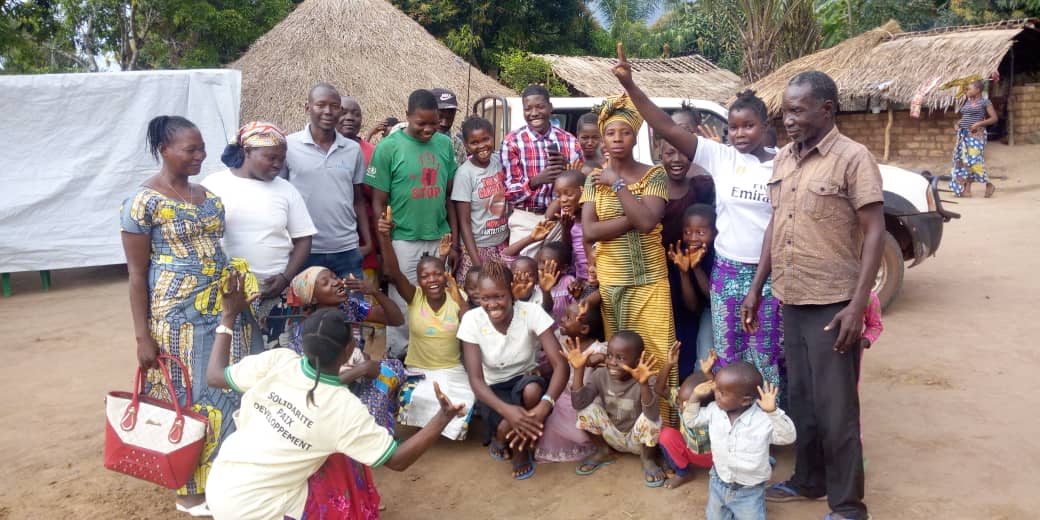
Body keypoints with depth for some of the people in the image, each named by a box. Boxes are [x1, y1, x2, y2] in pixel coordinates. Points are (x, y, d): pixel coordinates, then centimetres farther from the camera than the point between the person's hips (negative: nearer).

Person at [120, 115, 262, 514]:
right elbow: (137, 275, -8)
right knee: (189, 401, 5)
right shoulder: (143, 201, -10)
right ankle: (192, 489, 22)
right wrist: (143, 336, -11)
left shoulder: (208, 195, 9)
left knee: (232, 394, 12)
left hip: (226, 311, 6)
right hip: (179, 317, -6)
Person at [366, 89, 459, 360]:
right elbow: (378, 202, -5)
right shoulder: (388, 147, -7)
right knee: (402, 307, 4)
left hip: (440, 240, 4)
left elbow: (449, 196, 9)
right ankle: (398, 360, 20)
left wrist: (455, 243, 7)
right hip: (404, 241, -4)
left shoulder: (445, 144, 4)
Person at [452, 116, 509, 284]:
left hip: (503, 244, 4)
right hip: (477, 247, -4)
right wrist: (476, 261, -16)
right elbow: (463, 222, -12)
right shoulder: (465, 173, -14)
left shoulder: (500, 162, -1)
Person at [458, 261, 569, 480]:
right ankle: (501, 436, 8)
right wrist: (506, 410, -40)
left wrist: (544, 406, -45)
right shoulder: (472, 320, -19)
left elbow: (560, 365, -26)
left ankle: (523, 450, -6)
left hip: (525, 381, 1)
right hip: (492, 390, 0)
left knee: (532, 389, -36)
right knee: (507, 426, -33)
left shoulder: (532, 312, -21)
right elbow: (476, 379, -21)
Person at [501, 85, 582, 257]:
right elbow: (509, 191, -7)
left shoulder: (569, 141, 5)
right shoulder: (512, 141, -4)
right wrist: (535, 181, -24)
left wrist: (567, 168, -13)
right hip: (526, 221, -2)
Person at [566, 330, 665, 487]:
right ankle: (604, 452, 7)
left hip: (637, 439, -3)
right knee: (588, 409, -20)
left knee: (650, 419, -34)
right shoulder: (601, 375, -14)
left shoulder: (647, 381, -25)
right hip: (612, 436, 3)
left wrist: (643, 384, -57)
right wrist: (579, 369, -33)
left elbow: (652, 415, -43)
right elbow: (578, 404, -26)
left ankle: (647, 459, -1)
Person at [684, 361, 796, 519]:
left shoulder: (764, 419, -26)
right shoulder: (714, 410, -12)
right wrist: (696, 396, -12)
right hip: (718, 483, 4)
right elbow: (691, 420, 1)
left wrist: (773, 412, -44)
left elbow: (787, 437, -31)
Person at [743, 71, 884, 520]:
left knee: (836, 408, 2)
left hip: (832, 305, -6)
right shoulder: (782, 160, 9)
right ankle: (808, 480, 34)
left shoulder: (853, 158, -11)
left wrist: (857, 305, -19)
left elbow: (874, 232, -13)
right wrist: (756, 287, 12)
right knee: (801, 400, 17)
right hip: (791, 302, 6)